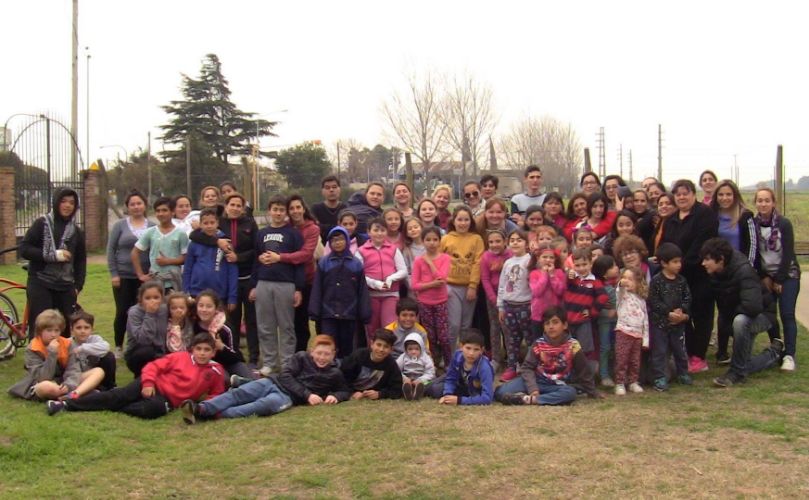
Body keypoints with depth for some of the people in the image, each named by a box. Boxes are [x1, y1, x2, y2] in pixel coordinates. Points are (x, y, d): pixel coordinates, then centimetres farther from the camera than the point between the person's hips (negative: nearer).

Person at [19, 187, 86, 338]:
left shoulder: (77, 231, 12)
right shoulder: (42, 223, 0)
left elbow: (81, 261, 16)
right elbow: (24, 249, -6)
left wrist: (78, 286, 5)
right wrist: (52, 255, -15)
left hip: (65, 287, 4)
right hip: (40, 285, -4)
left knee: (65, 328, 3)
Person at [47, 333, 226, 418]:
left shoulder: (215, 371, 4)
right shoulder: (180, 357, 3)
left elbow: (217, 393, 15)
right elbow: (153, 366, 2)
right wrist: (148, 383, -15)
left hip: (168, 400, -1)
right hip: (154, 385, 1)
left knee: (154, 408, -38)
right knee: (120, 395, -20)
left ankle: (114, 409, -20)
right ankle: (67, 404, -18)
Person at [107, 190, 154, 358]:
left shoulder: (152, 227, 4)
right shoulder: (120, 225, 1)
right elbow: (110, 249, 1)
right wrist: (113, 273, -5)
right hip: (123, 276, -1)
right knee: (122, 311, 2)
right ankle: (118, 347, 16)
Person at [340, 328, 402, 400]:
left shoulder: (391, 364, -14)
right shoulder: (358, 355, -14)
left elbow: (397, 390, -13)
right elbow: (341, 376, -11)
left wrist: (379, 394, -27)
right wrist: (352, 393, -22)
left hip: (373, 398, 3)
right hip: (351, 396, -3)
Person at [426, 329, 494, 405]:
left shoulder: (484, 367, -40)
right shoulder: (458, 355, -27)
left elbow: (487, 398, -44)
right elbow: (450, 379, -12)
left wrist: (460, 400, -44)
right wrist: (447, 395, -30)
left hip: (475, 394, -4)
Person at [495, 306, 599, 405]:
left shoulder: (572, 345, -7)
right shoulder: (538, 344, -4)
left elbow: (584, 372, 3)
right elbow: (527, 368, -7)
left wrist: (593, 392, 8)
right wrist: (533, 389, -22)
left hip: (559, 386, 0)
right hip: (538, 382, 0)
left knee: (570, 393, -38)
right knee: (502, 392, -19)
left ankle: (529, 399, -37)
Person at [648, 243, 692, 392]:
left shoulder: (681, 281, 3)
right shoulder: (656, 281, -12)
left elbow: (687, 298, 4)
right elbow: (653, 302, -15)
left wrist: (682, 311, -13)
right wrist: (669, 313, -19)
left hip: (678, 322, 5)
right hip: (659, 322, -5)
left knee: (680, 349, 15)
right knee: (660, 351, 0)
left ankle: (683, 374, 30)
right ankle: (660, 378, 6)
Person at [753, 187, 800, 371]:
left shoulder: (784, 224, -11)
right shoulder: (753, 224, -2)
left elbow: (788, 254, -12)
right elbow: (754, 253, 2)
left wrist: (779, 280, -13)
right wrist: (764, 277, -4)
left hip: (787, 275, -3)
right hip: (766, 275, 3)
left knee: (787, 314, -10)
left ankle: (789, 355, -11)